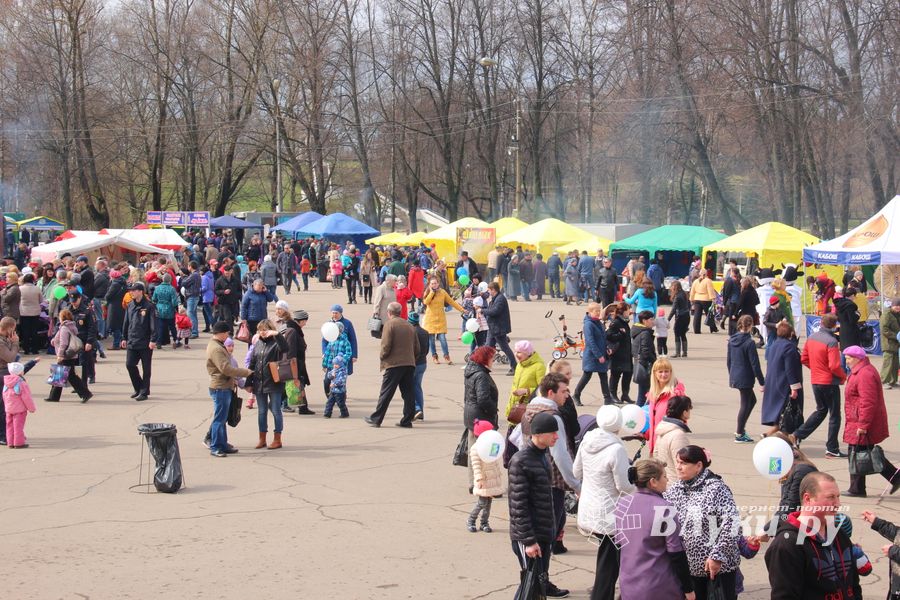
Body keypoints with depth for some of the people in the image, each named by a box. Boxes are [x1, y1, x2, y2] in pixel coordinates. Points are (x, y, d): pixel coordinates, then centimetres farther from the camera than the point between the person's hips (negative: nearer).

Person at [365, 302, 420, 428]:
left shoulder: (390, 324, -6)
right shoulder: (409, 326, 14)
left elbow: (386, 345, -14)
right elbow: (417, 348, 14)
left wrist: (383, 357, 3)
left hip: (394, 364, -5)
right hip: (410, 363, 5)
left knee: (386, 393, -1)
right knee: (409, 393, 6)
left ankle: (376, 419, 5)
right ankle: (407, 420, 6)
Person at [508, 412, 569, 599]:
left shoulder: (542, 455, 8)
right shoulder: (520, 462, -19)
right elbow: (519, 506, -20)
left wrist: (552, 527, 21)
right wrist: (529, 540, -20)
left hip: (545, 531, 8)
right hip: (528, 535, -8)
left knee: (542, 576, 22)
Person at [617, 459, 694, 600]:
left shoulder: (622, 505, 3)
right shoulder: (664, 508, -15)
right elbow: (676, 552, -13)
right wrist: (688, 588, -5)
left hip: (628, 587, 5)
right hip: (660, 589, -5)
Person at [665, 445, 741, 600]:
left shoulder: (716, 488, -13)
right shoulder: (674, 490, 4)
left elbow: (732, 523, -19)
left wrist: (717, 556, -21)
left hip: (719, 564, -5)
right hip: (690, 565, 5)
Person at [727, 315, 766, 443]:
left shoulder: (731, 340, 4)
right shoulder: (749, 343, -18)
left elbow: (728, 360, 13)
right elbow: (755, 364, -17)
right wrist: (762, 382, -10)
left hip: (734, 377, 8)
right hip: (745, 378, -8)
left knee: (752, 400, 23)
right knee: (745, 404, 4)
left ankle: (741, 429, 22)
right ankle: (739, 435, 10)